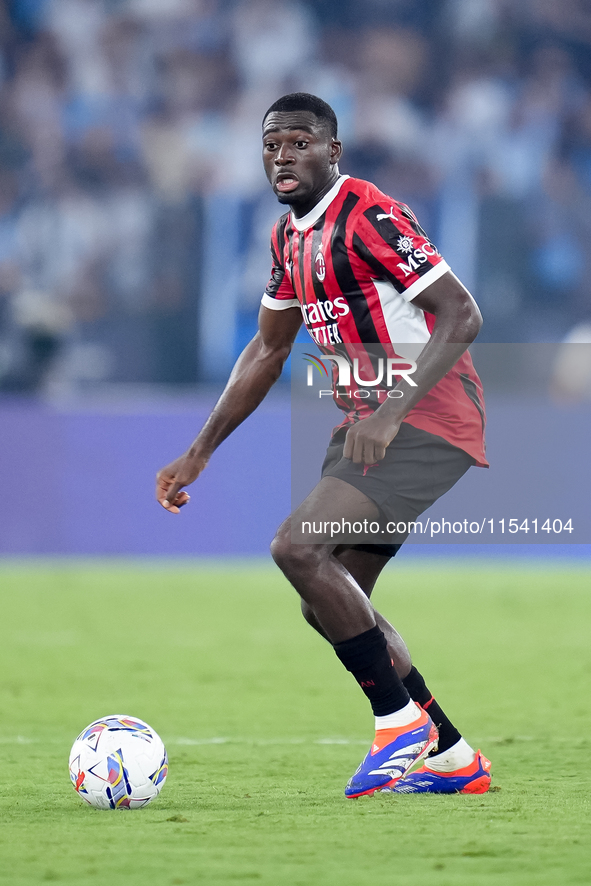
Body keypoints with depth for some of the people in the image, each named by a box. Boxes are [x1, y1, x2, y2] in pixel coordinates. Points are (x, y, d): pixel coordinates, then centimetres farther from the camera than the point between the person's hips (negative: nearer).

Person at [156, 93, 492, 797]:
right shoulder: (289, 237, 13)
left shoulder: (368, 217, -16)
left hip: (428, 421, -10)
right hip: (365, 422, 10)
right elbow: (268, 350, 23)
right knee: (328, 605, 8)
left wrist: (391, 415, -30)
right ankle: (453, 758, 16)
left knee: (297, 548, -23)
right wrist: (197, 454, 20)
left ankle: (400, 721, -12)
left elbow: (461, 315, -22)